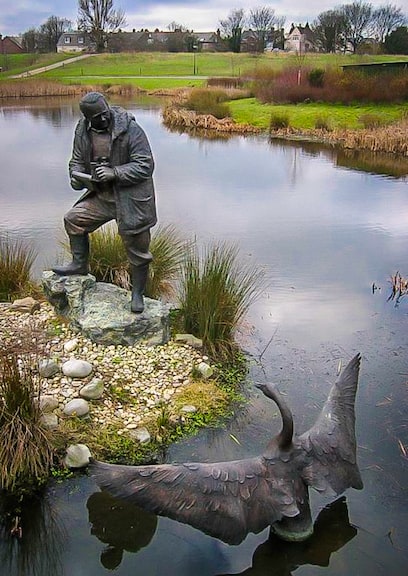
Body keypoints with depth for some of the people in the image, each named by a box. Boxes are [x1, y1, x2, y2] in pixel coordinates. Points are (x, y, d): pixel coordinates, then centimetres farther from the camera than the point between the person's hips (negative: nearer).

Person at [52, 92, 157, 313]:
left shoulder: (130, 129, -18)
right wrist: (76, 176, -11)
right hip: (101, 195, 6)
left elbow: (145, 165, -19)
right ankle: (79, 264, 28)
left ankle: (137, 294, 19)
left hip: (131, 198, -6)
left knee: (137, 247, 2)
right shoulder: (83, 132, 0)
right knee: (73, 219, 8)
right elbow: (77, 160, 12)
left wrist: (114, 172, -29)